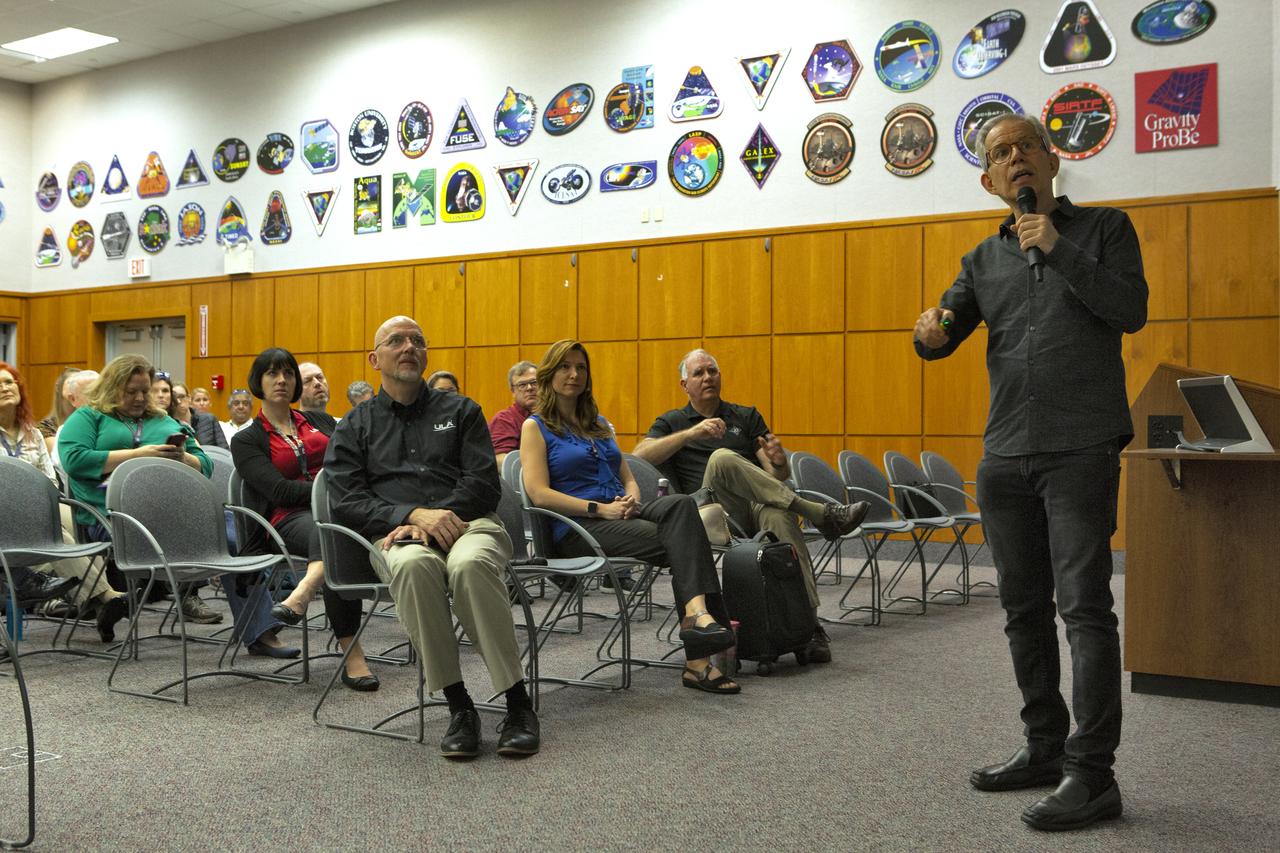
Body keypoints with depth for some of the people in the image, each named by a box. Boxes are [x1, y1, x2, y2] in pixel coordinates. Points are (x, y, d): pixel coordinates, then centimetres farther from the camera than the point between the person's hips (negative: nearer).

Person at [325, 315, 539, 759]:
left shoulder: (460, 411, 20)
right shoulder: (354, 428, 20)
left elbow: (484, 483, 7)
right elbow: (347, 502, 5)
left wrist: (435, 517, -10)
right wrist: (414, 515, -12)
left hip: (468, 522, 0)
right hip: (397, 534, 0)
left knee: (469, 564, -38)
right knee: (414, 564, -38)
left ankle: (518, 706, -30)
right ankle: (459, 707, -30)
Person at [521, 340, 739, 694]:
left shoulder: (599, 424, 26)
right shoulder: (536, 427, 5)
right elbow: (539, 493, -9)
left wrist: (632, 499, -2)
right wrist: (600, 508, -17)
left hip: (619, 516, 6)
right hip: (577, 529, -6)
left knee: (680, 504, -29)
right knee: (677, 540, -28)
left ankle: (698, 612, -45)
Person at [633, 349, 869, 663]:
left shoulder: (747, 416, 24)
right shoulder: (671, 423, 19)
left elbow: (780, 476, 15)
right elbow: (641, 455, -4)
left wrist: (778, 461, -11)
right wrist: (690, 433, -15)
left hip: (757, 507, 2)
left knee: (779, 515, -38)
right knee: (722, 458, -34)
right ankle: (822, 514, -30)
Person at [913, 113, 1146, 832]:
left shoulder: (1104, 228, 5)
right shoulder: (983, 261, 16)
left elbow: (1132, 310, -8)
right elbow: (944, 337, 10)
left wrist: (1058, 249, -14)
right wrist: (930, 334, -13)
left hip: (1080, 450, -5)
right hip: (1005, 457, 5)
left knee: (1084, 605, -10)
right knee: (1025, 609, 11)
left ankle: (1092, 775, -5)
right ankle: (1046, 748, 23)